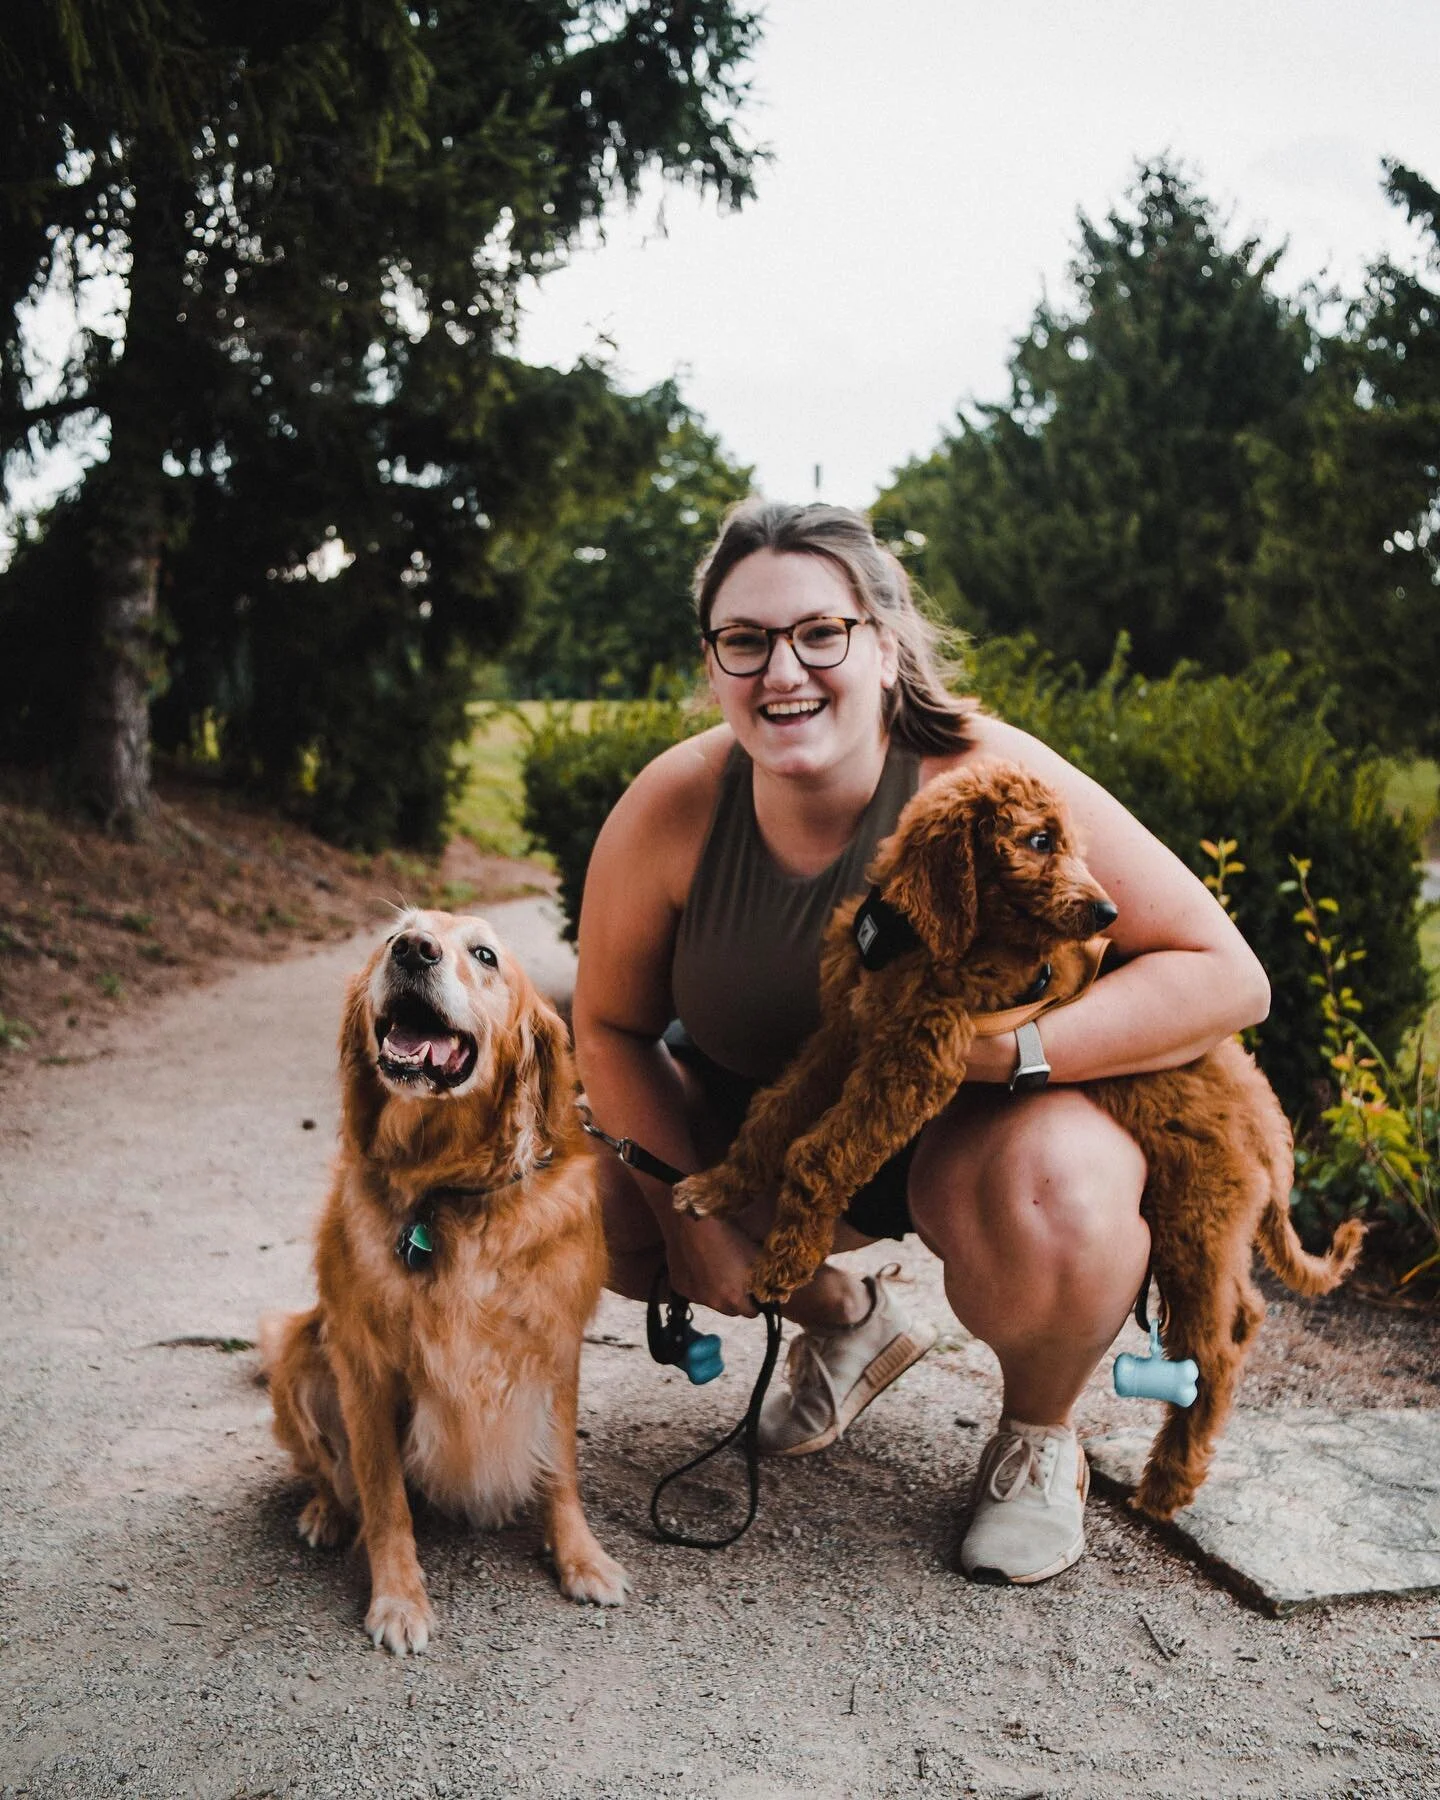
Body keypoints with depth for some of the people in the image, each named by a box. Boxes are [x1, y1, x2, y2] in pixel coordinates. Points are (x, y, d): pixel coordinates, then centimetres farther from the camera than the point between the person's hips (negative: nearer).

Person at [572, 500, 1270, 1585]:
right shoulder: (673, 808, -20)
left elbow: (1228, 977, -27)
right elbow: (613, 1028, -5)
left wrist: (1004, 1044, -37)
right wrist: (689, 1211, -14)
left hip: (982, 1124, -4)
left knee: (1056, 1206, -35)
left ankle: (1040, 1434, 3)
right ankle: (852, 1321, 17)